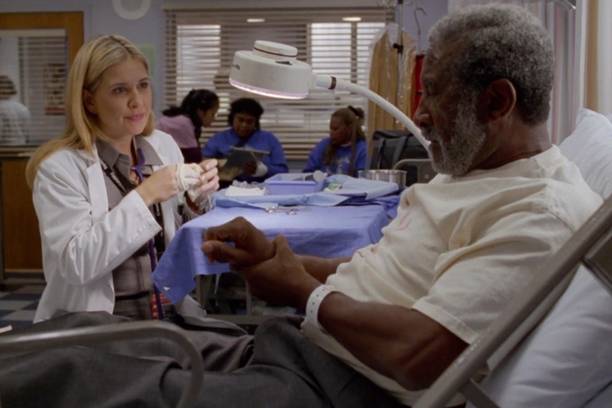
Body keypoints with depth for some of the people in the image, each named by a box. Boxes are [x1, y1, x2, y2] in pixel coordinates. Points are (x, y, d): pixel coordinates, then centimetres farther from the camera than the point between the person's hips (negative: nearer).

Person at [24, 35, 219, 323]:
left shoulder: (164, 145, 6)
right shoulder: (60, 167, -10)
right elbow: (75, 263, -20)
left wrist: (200, 196, -4)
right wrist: (143, 196, -22)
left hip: (167, 313, 6)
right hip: (94, 326, -5)